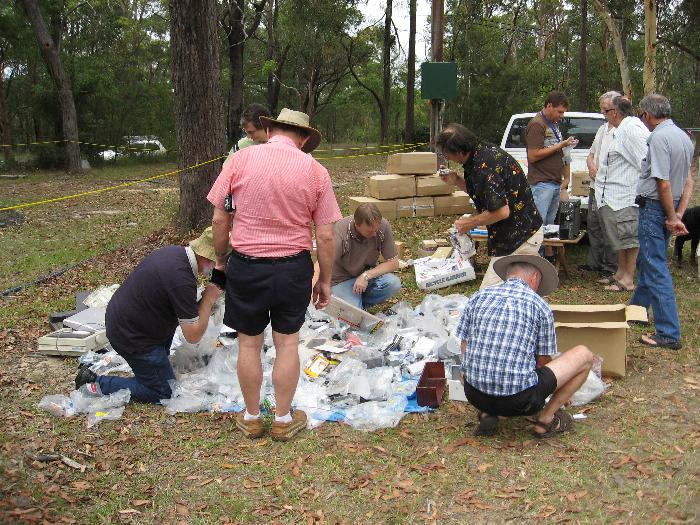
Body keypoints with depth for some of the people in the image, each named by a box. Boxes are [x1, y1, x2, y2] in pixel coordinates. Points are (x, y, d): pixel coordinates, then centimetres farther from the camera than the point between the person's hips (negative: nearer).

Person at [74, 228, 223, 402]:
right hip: (131, 338, -9)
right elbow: (193, 335, -22)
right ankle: (96, 384, 0)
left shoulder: (174, 251, -1)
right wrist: (208, 299, -12)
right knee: (164, 393, 3)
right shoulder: (182, 279, -28)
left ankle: (161, 361, 30)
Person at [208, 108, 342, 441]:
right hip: (293, 268, 0)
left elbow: (219, 219, -4)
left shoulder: (241, 159, -6)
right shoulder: (315, 171, -4)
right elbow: (325, 236, -4)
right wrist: (325, 280, 7)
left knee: (249, 344, 14)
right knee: (287, 343, 14)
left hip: (245, 266, 0)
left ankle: (251, 418, 29)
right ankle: (284, 420, 26)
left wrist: (221, 259, 12)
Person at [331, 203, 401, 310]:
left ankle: (359, 303, 0)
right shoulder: (340, 232, -29)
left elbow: (394, 263, -11)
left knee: (394, 284, -26)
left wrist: (366, 276, -24)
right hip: (342, 280, -3)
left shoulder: (383, 226, -19)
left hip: (368, 275, 4)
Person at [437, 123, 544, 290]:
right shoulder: (485, 150, 6)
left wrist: (469, 223, -14)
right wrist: (457, 181, 7)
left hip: (519, 238, -11)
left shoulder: (484, 168, -26)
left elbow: (502, 211, -27)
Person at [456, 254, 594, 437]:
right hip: (518, 399, -4)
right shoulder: (540, 306, 1)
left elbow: (465, 350, 12)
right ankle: (546, 419, 13)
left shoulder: (477, 298, 9)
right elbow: (544, 361, 11)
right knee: (585, 355, 12)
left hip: (474, 395, 4)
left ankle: (486, 414, 16)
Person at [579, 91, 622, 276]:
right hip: (596, 186, 9)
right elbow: (591, 154, 24)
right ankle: (594, 262, 23)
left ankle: (610, 266, 4)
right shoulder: (603, 129, 18)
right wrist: (592, 168, 4)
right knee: (593, 225, 13)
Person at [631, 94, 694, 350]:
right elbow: (688, 182, 11)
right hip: (670, 207, 10)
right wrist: (679, 214, 4)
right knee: (646, 260, 24)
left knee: (656, 268, -8)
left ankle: (669, 333, -7)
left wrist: (672, 217, -14)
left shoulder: (659, 137, -18)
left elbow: (663, 184, -22)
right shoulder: (683, 137, 12)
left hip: (654, 206, -10)